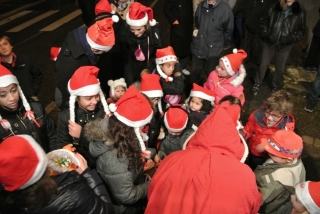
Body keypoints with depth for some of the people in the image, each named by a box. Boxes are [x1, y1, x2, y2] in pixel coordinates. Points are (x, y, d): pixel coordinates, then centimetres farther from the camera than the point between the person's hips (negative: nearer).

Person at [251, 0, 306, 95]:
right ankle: (257, 83, 30)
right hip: (269, 42, -1)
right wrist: (265, 34, -6)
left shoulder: (300, 11, -5)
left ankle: (276, 86, 34)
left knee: (280, 67, 12)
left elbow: (301, 30, 4)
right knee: (263, 64, 10)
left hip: (285, 45, 1)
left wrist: (293, 39, -10)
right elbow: (264, 22, 4)